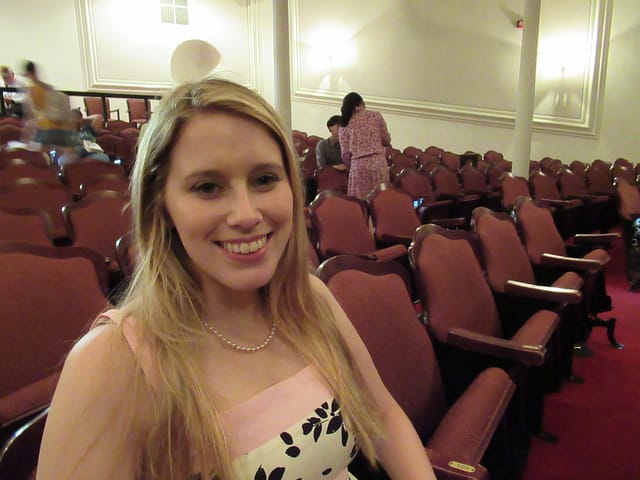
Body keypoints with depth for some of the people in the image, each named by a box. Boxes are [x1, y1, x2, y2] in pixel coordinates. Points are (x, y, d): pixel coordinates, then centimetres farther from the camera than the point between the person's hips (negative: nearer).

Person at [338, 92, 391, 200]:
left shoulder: (344, 126, 7)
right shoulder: (376, 116, 6)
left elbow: (345, 153, 5)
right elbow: (386, 140, 8)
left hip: (358, 166, 0)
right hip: (378, 163, 0)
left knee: (359, 202, 4)